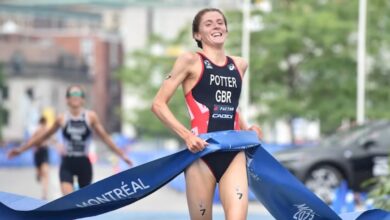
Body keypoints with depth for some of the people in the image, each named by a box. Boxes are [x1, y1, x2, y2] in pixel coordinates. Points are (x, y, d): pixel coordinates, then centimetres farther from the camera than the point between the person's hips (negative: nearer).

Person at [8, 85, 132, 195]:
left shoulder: (91, 117, -1)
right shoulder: (62, 119, 1)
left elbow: (105, 137, 4)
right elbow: (44, 136, 11)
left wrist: (121, 155, 1)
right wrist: (21, 149, 12)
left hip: (84, 164, 1)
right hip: (67, 164, -1)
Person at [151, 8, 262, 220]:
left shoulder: (239, 65, 15)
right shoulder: (190, 61, -1)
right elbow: (158, 104, -4)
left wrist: (246, 128, 14)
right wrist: (186, 135, -15)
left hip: (234, 154, 4)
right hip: (202, 154, -4)